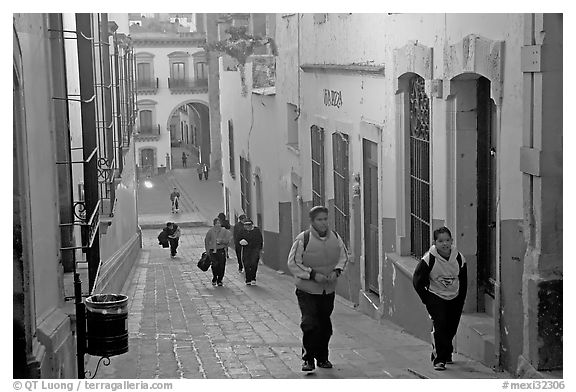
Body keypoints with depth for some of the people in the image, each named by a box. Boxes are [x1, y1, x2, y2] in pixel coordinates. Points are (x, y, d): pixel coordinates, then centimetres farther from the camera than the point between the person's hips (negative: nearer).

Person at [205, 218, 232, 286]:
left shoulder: (224, 231, 4)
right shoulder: (210, 231, 6)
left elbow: (228, 240, -2)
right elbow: (206, 241, 14)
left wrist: (221, 240, -18)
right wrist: (208, 250, 10)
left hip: (221, 251, 1)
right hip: (213, 251, -1)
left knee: (221, 266, 0)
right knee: (215, 264, -16)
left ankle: (219, 280, 16)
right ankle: (214, 279, 5)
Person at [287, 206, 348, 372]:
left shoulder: (335, 237, 1)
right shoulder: (303, 239, -14)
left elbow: (344, 256, 14)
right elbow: (293, 263, -10)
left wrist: (336, 271, -5)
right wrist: (313, 274, -18)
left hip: (329, 290, 4)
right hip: (307, 291, -4)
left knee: (325, 325, 11)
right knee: (310, 324, -13)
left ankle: (322, 357, 27)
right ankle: (308, 359, 1)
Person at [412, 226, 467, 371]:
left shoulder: (459, 258, -9)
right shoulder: (429, 259, -18)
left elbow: (464, 281, 7)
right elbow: (417, 280, -9)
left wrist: (461, 300, 4)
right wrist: (427, 300, -9)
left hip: (454, 298, 3)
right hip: (435, 297, -3)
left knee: (451, 328, 9)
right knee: (439, 325, -17)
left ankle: (446, 354, 33)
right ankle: (439, 359, -10)